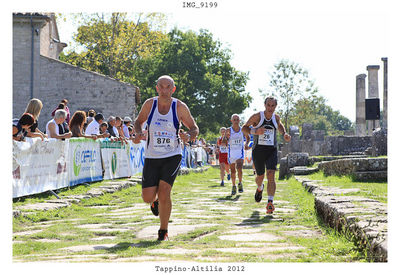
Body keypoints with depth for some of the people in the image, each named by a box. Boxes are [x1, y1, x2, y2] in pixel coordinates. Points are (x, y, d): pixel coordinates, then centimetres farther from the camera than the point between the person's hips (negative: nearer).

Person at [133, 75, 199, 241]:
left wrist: (188, 136, -19)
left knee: (164, 192, -18)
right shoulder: (149, 104, -2)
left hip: (172, 157, -2)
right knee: (147, 197, -4)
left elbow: (194, 128, 4)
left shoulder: (180, 107, -6)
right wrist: (138, 133, -8)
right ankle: (155, 201, 37)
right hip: (151, 157, 2)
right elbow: (138, 121, 14)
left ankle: (163, 231, 1)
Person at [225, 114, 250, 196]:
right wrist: (226, 137, -26)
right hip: (231, 152, 0)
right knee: (232, 171, 8)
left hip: (240, 152, 0)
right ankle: (233, 186, 25)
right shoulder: (228, 131, -5)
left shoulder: (243, 130, 1)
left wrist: (246, 144, 3)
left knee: (239, 168, -18)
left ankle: (240, 184, 3)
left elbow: (248, 137, 21)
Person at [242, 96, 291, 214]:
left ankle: (270, 202, -22)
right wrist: (255, 131, -22)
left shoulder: (276, 117, 4)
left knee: (271, 175, -18)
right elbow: (244, 128, -3)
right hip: (258, 150, -1)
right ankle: (260, 188, 50)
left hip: (272, 151, 1)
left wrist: (284, 134, 10)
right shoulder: (257, 116, -7)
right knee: (260, 176, 13)